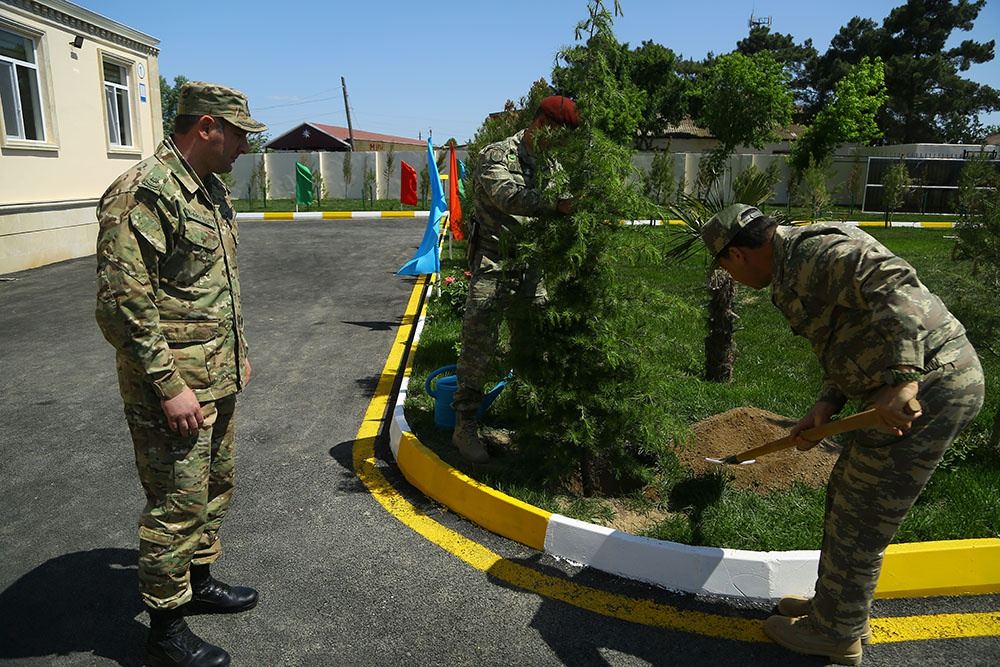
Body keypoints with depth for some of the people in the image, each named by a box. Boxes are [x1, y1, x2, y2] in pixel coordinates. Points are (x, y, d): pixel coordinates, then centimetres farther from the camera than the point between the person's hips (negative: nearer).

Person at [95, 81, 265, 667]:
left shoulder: (212, 189, 12)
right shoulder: (143, 194, -19)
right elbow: (123, 303, -22)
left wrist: (238, 351, 21)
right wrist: (169, 386, -21)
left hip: (219, 379, 9)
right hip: (175, 386, -9)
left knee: (216, 487, 20)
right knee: (177, 505, 2)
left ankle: (199, 582, 40)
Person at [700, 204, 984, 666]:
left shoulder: (811, 251, -15)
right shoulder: (797, 267, 17)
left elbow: (893, 282, -30)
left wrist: (900, 381, -34)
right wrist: (827, 404, 9)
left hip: (923, 392, -11)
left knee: (858, 523, 3)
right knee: (846, 497, 22)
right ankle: (840, 609, 39)